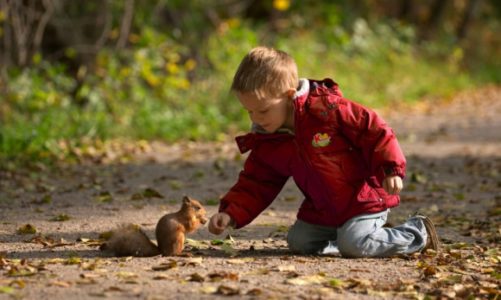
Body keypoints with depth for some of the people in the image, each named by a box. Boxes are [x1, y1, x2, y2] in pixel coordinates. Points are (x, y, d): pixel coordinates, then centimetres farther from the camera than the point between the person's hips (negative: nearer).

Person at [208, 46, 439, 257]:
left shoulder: (326, 108, -20)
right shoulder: (266, 144, 0)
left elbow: (373, 131, -16)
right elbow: (255, 184, 4)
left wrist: (390, 170, -23)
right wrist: (230, 214, -10)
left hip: (364, 198, -8)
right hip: (322, 210, 8)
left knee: (354, 245, -25)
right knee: (298, 242, -3)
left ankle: (418, 233, -1)